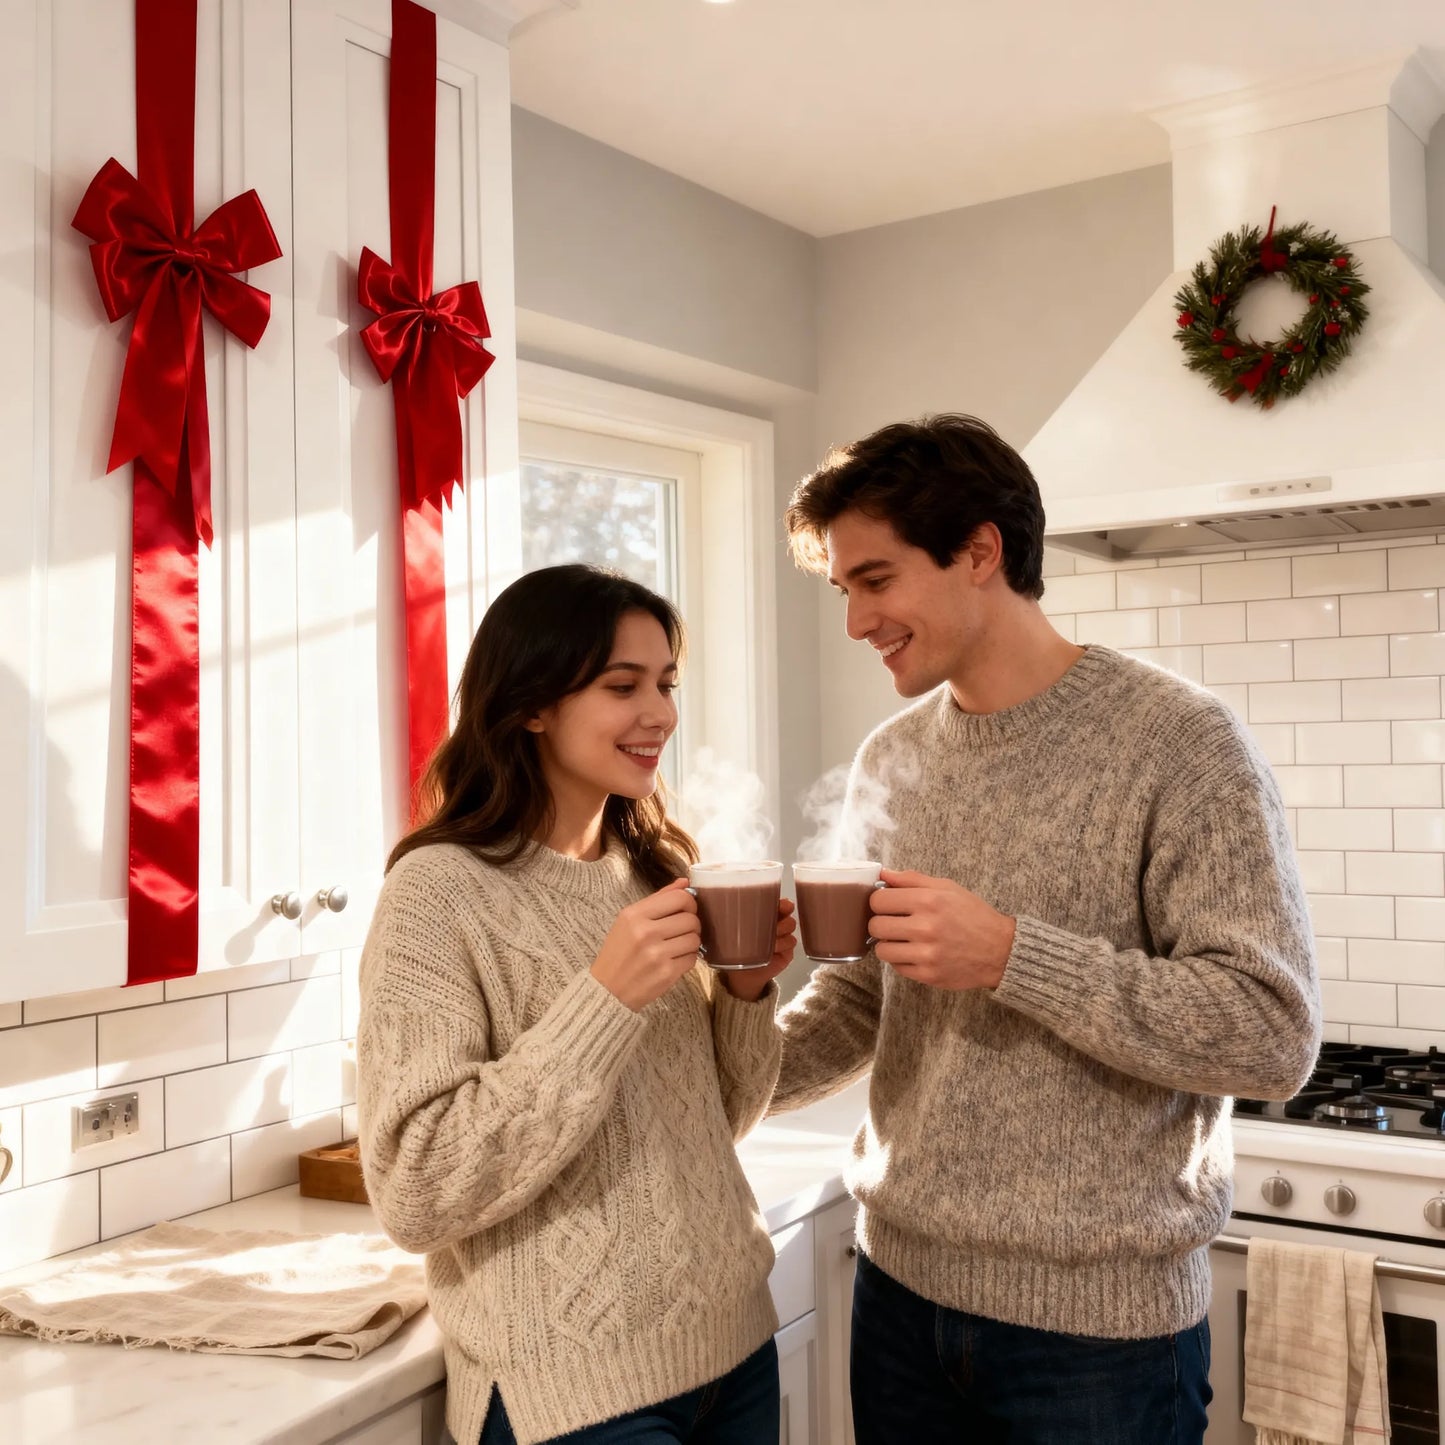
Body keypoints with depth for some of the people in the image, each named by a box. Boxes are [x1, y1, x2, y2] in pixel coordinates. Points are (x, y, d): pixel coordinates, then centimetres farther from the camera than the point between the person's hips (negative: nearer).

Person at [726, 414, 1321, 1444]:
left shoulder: (1174, 741, -14)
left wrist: (1013, 956, -25)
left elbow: (1272, 1032, -17)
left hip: (1099, 1321, -5)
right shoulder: (890, 759, 5)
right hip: (901, 1283, 6)